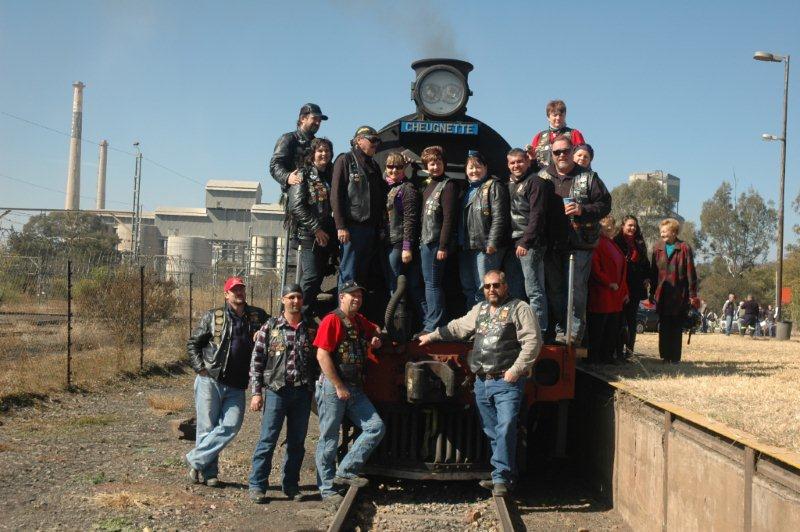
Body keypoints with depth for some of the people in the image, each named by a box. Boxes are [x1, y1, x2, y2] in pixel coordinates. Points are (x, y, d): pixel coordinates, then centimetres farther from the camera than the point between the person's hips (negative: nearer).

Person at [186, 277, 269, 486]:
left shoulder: (258, 316, 8)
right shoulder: (213, 317, 2)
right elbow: (192, 343, 8)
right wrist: (200, 368, -4)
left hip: (237, 386, 2)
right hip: (210, 381, -2)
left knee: (231, 426, -9)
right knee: (207, 427, 1)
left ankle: (196, 460, 5)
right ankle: (209, 472, 15)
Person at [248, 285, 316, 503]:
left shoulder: (311, 328, 9)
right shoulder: (270, 327, 1)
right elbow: (256, 360, 1)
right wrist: (256, 392, -5)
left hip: (303, 392, 3)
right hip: (276, 390, -3)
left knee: (297, 441, 9)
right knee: (268, 439, -4)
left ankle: (290, 485, 20)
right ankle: (257, 486, 4)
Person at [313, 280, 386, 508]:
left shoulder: (360, 321, 14)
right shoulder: (332, 320, -10)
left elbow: (375, 330, 38)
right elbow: (322, 356, -17)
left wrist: (376, 338, 13)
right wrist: (339, 387, -17)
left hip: (355, 389, 8)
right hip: (333, 387, -8)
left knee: (376, 427, -2)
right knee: (329, 439, 0)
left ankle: (345, 471, 4)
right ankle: (327, 490, 9)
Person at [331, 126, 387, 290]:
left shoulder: (374, 166, 20)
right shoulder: (345, 160, 0)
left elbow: (381, 198, 19)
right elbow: (336, 195, -8)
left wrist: (380, 228, 9)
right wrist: (341, 227, -15)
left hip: (371, 227, 7)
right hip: (352, 226, -7)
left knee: (363, 274, 8)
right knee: (348, 275, -7)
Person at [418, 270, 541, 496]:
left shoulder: (519, 308, -2)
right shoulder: (479, 309, 19)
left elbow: (532, 341, -10)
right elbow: (458, 327, 33)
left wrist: (516, 369, -15)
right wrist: (432, 336, 37)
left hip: (507, 383, -6)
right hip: (482, 382, 7)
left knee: (505, 428, -16)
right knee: (492, 432, 7)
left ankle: (501, 478, -12)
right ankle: (507, 475, 13)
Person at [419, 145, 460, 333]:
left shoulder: (448, 185, -9)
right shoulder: (428, 186, 18)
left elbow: (449, 219, -16)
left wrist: (443, 246, -20)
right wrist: (421, 241, 12)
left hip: (435, 243, -8)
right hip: (425, 242, 8)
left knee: (432, 283, -7)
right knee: (431, 283, 11)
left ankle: (433, 326, -4)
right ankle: (429, 323, 16)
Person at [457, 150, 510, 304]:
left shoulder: (494, 186, -2)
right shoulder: (467, 190, 22)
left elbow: (499, 217, -13)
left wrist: (492, 242, -20)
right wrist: (460, 243, 17)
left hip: (485, 247, -8)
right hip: (466, 248, 8)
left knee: (484, 290, -9)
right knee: (467, 288, 11)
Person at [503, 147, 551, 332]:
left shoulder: (535, 182, -4)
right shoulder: (509, 184, 20)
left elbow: (537, 215, -13)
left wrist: (525, 242, -18)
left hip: (529, 244, -8)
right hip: (512, 244, 8)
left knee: (533, 290, -8)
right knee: (514, 291, 9)